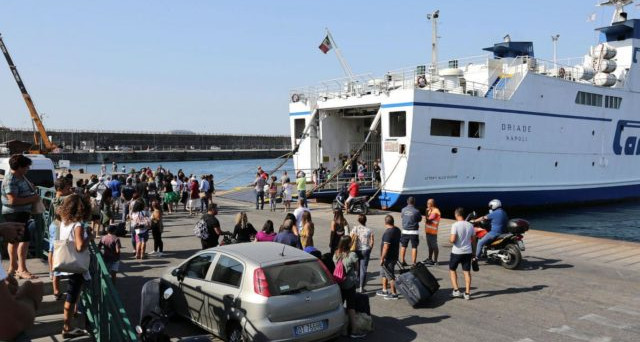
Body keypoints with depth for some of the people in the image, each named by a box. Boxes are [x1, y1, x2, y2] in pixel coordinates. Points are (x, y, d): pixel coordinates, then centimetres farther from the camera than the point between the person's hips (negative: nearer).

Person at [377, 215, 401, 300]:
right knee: (383, 273, 21)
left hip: (388, 258, -10)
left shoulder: (388, 232, -24)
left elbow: (386, 247, -26)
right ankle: (384, 291, 29)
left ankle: (394, 294, 10)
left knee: (390, 276, 1)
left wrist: (382, 258, -19)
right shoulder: (397, 230, 6)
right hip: (394, 256, 10)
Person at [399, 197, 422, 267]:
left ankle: (402, 261, 20)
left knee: (403, 246, 15)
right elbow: (420, 219, 1)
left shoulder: (403, 210, -3)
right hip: (414, 231, -3)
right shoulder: (416, 211, -13)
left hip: (405, 231, 3)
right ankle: (413, 263, 3)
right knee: (414, 247, 4)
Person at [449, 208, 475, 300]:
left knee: (452, 270, 13)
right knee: (467, 271, 9)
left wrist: (450, 239, 0)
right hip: (468, 251, 4)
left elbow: (452, 239, -21)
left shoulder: (455, 225, -15)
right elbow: (473, 239, 9)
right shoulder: (470, 225, 2)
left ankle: (456, 290, 7)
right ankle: (467, 293, 8)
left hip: (457, 252, -4)